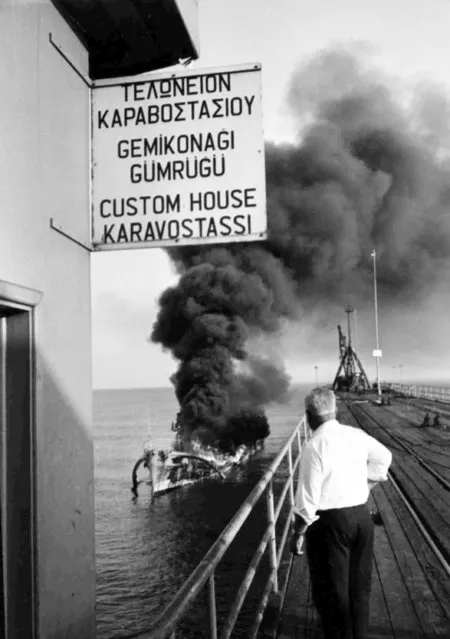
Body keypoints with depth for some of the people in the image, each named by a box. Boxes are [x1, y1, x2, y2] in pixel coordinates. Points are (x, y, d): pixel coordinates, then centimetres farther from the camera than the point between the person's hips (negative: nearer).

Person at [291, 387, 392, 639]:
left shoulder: (314, 446, -21)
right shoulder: (357, 436, -1)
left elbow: (308, 498, -18)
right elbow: (384, 457, 17)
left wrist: (298, 533, -6)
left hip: (330, 522, -6)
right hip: (362, 516, 6)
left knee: (332, 590, 11)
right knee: (360, 585, 22)